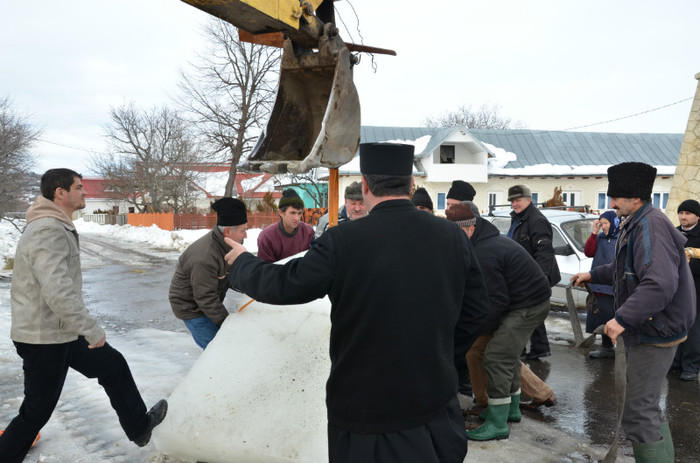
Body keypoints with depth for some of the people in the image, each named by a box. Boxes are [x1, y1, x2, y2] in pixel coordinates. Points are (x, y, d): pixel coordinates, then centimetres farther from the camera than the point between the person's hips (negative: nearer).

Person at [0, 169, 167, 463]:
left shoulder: (57, 228, 11)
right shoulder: (48, 231, -23)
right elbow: (57, 292, -32)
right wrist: (91, 330, -25)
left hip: (61, 331, 10)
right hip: (44, 338, -10)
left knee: (113, 364, 17)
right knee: (37, 411, 2)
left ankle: (139, 427, 31)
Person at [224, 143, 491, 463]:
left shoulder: (343, 241, -20)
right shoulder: (453, 237, -7)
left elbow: (281, 286, -10)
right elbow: (476, 308, 3)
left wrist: (241, 262, 10)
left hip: (367, 410, -3)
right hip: (437, 402, 4)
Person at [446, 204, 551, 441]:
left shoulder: (484, 254, -25)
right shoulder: (487, 241, 9)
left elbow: (497, 300, -23)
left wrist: (480, 329, -10)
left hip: (527, 306, -11)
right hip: (533, 299, 11)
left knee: (496, 357, -11)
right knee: (508, 354, 21)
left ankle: (498, 423, -5)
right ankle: (511, 408, 36)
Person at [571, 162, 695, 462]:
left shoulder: (652, 226, -23)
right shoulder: (635, 224, 11)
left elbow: (660, 283, -35)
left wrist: (623, 318, -34)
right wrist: (593, 275, 23)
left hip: (655, 333, -11)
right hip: (641, 329, 11)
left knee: (638, 414, -8)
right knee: (648, 408, 22)